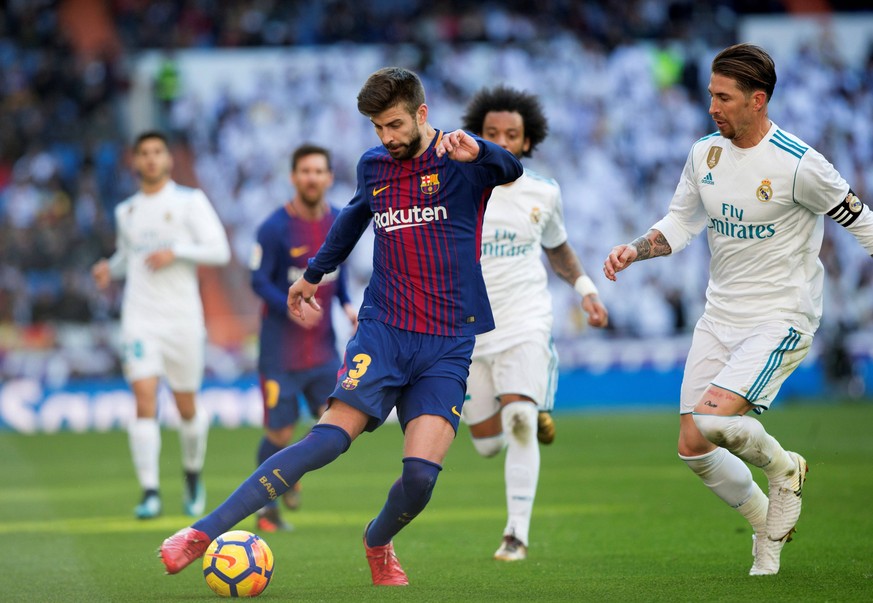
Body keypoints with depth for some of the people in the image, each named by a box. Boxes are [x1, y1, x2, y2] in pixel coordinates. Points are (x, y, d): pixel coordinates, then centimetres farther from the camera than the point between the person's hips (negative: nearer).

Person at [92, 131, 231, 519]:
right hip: (140, 319, 2)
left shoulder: (189, 201, 1)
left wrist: (176, 251, -18)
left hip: (182, 318, -2)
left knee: (187, 408, 7)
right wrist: (109, 270, 7)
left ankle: (193, 476, 33)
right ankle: (150, 493, -16)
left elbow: (220, 251, -5)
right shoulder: (126, 211, 13)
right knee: (144, 402, -14)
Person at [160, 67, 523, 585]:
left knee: (422, 471, -16)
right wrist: (315, 273, 46)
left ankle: (379, 543, 18)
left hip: (447, 346, -2)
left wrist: (477, 152, -49)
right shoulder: (374, 166, 11)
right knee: (332, 436, -17)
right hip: (383, 329, 2)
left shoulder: (461, 160, -3)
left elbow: (510, 170, -26)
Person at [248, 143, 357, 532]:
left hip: (322, 345, 4)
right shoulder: (275, 227, -12)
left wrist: (348, 306, 2)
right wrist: (291, 308, -28)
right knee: (280, 433, -1)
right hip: (280, 350, -4)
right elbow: (258, 280, -11)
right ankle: (267, 510, 19)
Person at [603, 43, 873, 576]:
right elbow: (681, 222, 15)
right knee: (693, 447, 3)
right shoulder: (705, 153, 2)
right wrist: (635, 250, -1)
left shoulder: (797, 164, -17)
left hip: (781, 318, -7)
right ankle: (768, 524, 27)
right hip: (720, 317, 7)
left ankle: (784, 470, 7)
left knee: (715, 418, -25)